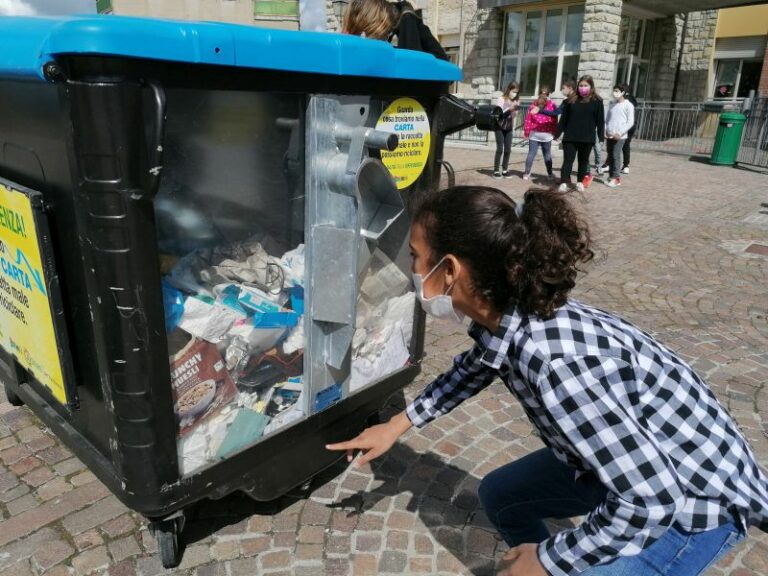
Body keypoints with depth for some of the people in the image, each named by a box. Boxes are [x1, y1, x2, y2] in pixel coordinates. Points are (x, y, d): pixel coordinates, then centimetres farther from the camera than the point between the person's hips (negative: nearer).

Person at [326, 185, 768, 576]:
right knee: (500, 495, 16)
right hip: (636, 458, 8)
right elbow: (472, 368, 11)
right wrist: (396, 426, 16)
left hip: (698, 496, -7)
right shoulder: (513, 317, -11)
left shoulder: (553, 362, -37)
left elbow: (650, 500, -31)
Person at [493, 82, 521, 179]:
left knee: (508, 149, 2)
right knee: (500, 149, -7)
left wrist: (515, 111, -12)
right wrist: (509, 109, -25)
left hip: (509, 128, 4)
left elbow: (514, 116, 9)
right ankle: (496, 170, 0)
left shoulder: (516, 101, 4)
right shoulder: (501, 99, -9)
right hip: (500, 127, -4)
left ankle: (504, 170, 11)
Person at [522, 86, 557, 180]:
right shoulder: (552, 105, 0)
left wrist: (526, 132, 8)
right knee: (547, 154, 10)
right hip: (547, 134, -1)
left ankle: (527, 174, -3)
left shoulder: (533, 105, 4)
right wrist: (555, 133, 5)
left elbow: (528, 119, 2)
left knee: (531, 154, 2)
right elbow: (554, 120, -1)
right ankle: (550, 173, 18)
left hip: (534, 134, 1)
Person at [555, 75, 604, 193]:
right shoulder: (571, 100, 4)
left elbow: (600, 121, 1)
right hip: (570, 137, 0)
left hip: (587, 138, 0)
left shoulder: (597, 101, 1)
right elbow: (564, 118, 6)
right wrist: (558, 133, 3)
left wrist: (601, 137, -3)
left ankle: (580, 182, 24)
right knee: (568, 160, -5)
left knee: (583, 161, 12)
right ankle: (564, 182, -8)